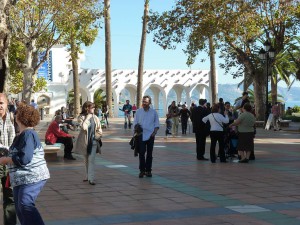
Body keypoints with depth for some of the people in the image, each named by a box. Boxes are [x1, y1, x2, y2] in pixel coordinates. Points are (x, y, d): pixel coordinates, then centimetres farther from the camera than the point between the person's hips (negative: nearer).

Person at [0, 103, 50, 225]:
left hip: (32, 177, -11)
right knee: (20, 209, 11)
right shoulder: (23, 134, 18)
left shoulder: (28, 134, -16)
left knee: (25, 205, -23)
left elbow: (24, 158, -24)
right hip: (22, 179, 11)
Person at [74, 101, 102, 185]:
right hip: (84, 141, 0)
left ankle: (91, 178, -13)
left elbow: (99, 129, 9)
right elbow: (83, 127, -25)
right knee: (86, 160, 14)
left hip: (93, 141, 0)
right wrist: (88, 117, -19)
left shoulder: (95, 117, 2)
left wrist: (97, 136, -5)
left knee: (91, 160, -9)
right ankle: (87, 176, 30)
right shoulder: (81, 117, -7)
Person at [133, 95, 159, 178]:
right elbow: (135, 123, 8)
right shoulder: (138, 111, 4)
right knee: (141, 153, -6)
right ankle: (142, 170, 2)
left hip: (150, 135, 1)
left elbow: (157, 124, 8)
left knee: (149, 153, 5)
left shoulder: (154, 112, 5)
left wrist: (154, 132, -6)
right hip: (141, 135, -1)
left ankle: (148, 170, 14)